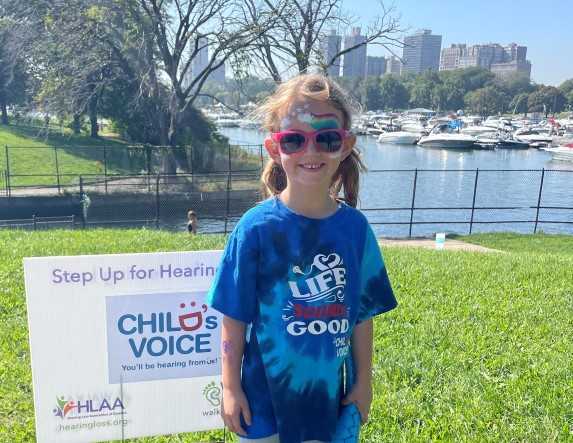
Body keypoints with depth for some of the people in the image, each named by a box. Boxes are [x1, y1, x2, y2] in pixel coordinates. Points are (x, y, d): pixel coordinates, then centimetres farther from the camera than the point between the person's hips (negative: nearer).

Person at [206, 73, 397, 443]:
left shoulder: (355, 227, -8)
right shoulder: (257, 227, -16)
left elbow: (362, 314, 1)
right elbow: (234, 317, -9)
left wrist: (364, 382, 6)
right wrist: (231, 388, -5)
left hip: (327, 393, 3)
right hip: (265, 394, -2)